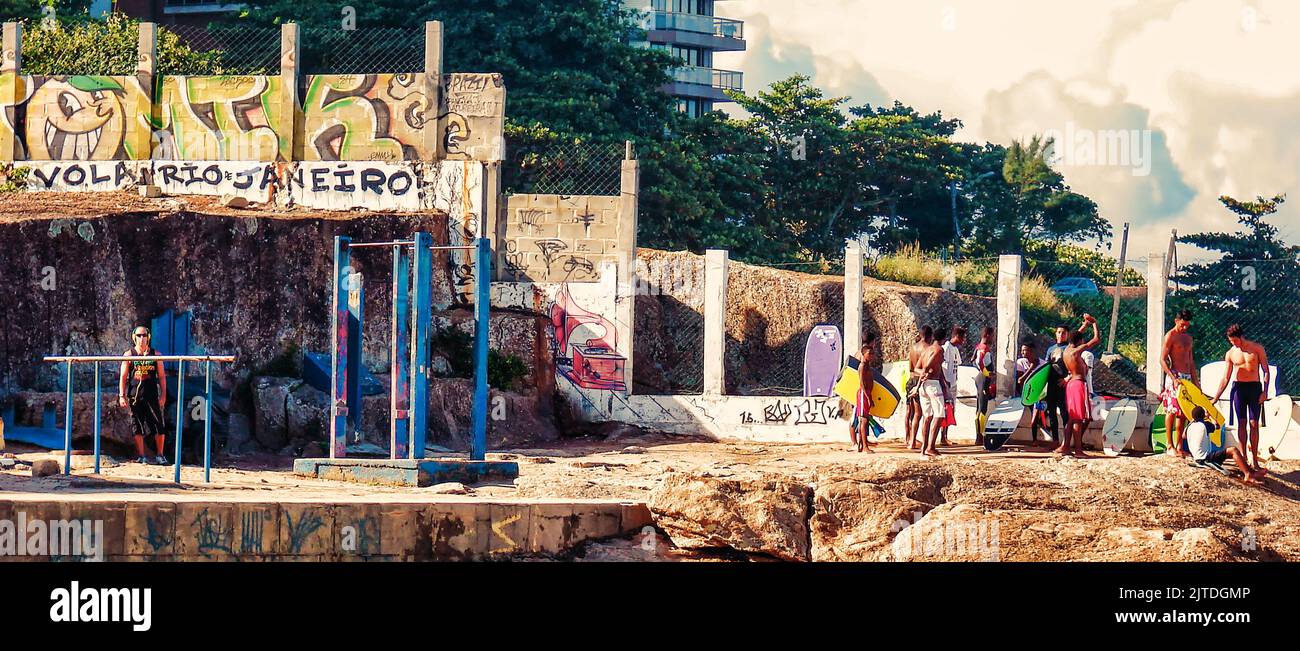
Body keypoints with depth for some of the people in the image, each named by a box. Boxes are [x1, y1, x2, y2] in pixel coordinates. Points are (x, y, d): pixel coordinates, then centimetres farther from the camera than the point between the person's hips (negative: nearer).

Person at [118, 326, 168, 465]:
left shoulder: (155, 354, 7)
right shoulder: (129, 354, 5)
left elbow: (161, 376, 8)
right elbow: (123, 376, 5)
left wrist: (163, 395, 1)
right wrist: (122, 395, -3)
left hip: (152, 395, 0)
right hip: (135, 395, 0)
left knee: (159, 426, -5)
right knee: (137, 427, 3)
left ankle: (160, 456, 4)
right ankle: (141, 456, 9)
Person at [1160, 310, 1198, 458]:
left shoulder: (1188, 338, 19)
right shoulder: (1170, 336, -5)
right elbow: (1163, 360, -11)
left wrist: (1195, 379, 15)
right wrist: (1173, 378, -20)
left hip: (1187, 378, 7)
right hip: (1175, 375, -7)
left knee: (1183, 413, 7)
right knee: (1172, 411, -7)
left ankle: (1179, 446, 12)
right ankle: (1170, 445, -4)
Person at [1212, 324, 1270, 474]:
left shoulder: (1257, 349, -1)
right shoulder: (1231, 354, 5)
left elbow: (1266, 371, 0)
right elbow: (1225, 378, 8)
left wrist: (1265, 392, -10)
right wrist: (1215, 398, 3)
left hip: (1255, 388, -2)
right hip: (1239, 388, 2)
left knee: (1254, 424, -3)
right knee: (1241, 423, -3)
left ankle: (1255, 462, -1)